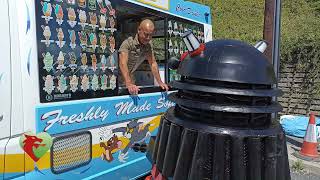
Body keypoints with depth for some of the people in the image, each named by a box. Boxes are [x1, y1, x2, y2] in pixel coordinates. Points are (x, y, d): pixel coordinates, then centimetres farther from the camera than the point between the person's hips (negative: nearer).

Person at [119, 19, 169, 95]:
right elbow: (123, 64, -36)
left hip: (130, 76, 5)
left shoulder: (148, 45, -4)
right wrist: (128, 84, -50)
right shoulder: (128, 43, -23)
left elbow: (153, 63, -2)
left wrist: (160, 82, -12)